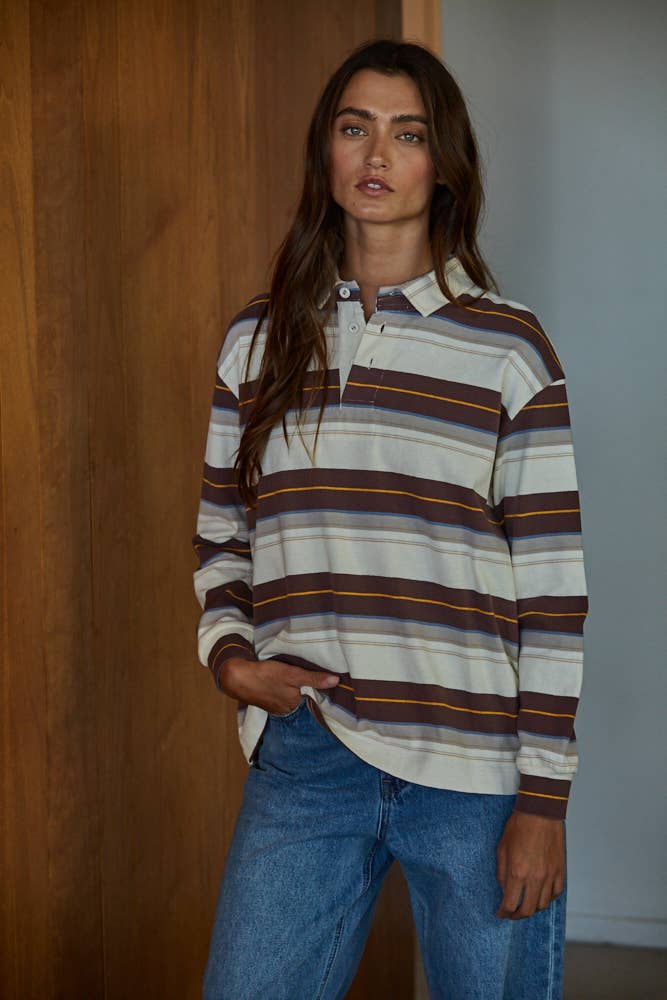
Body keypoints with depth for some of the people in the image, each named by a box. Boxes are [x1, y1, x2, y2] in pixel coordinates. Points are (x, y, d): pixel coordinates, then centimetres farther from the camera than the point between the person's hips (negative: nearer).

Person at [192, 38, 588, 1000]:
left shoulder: (506, 346, -1)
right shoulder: (259, 340, 9)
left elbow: (553, 583, -3)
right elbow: (221, 535, 17)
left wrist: (543, 798, -6)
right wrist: (229, 654, -3)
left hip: (474, 770, -2)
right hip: (303, 757, 3)